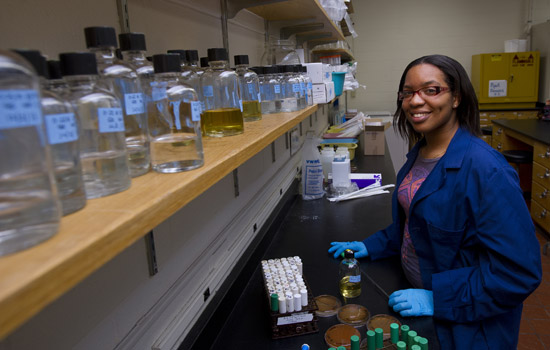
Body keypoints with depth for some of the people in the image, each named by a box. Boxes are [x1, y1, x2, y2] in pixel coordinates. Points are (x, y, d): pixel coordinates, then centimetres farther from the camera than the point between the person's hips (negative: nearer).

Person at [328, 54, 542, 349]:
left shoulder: (485, 170, -27)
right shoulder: (419, 153, 0)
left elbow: (519, 271, -27)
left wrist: (437, 300, -26)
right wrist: (371, 247, 5)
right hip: (416, 300, 8)